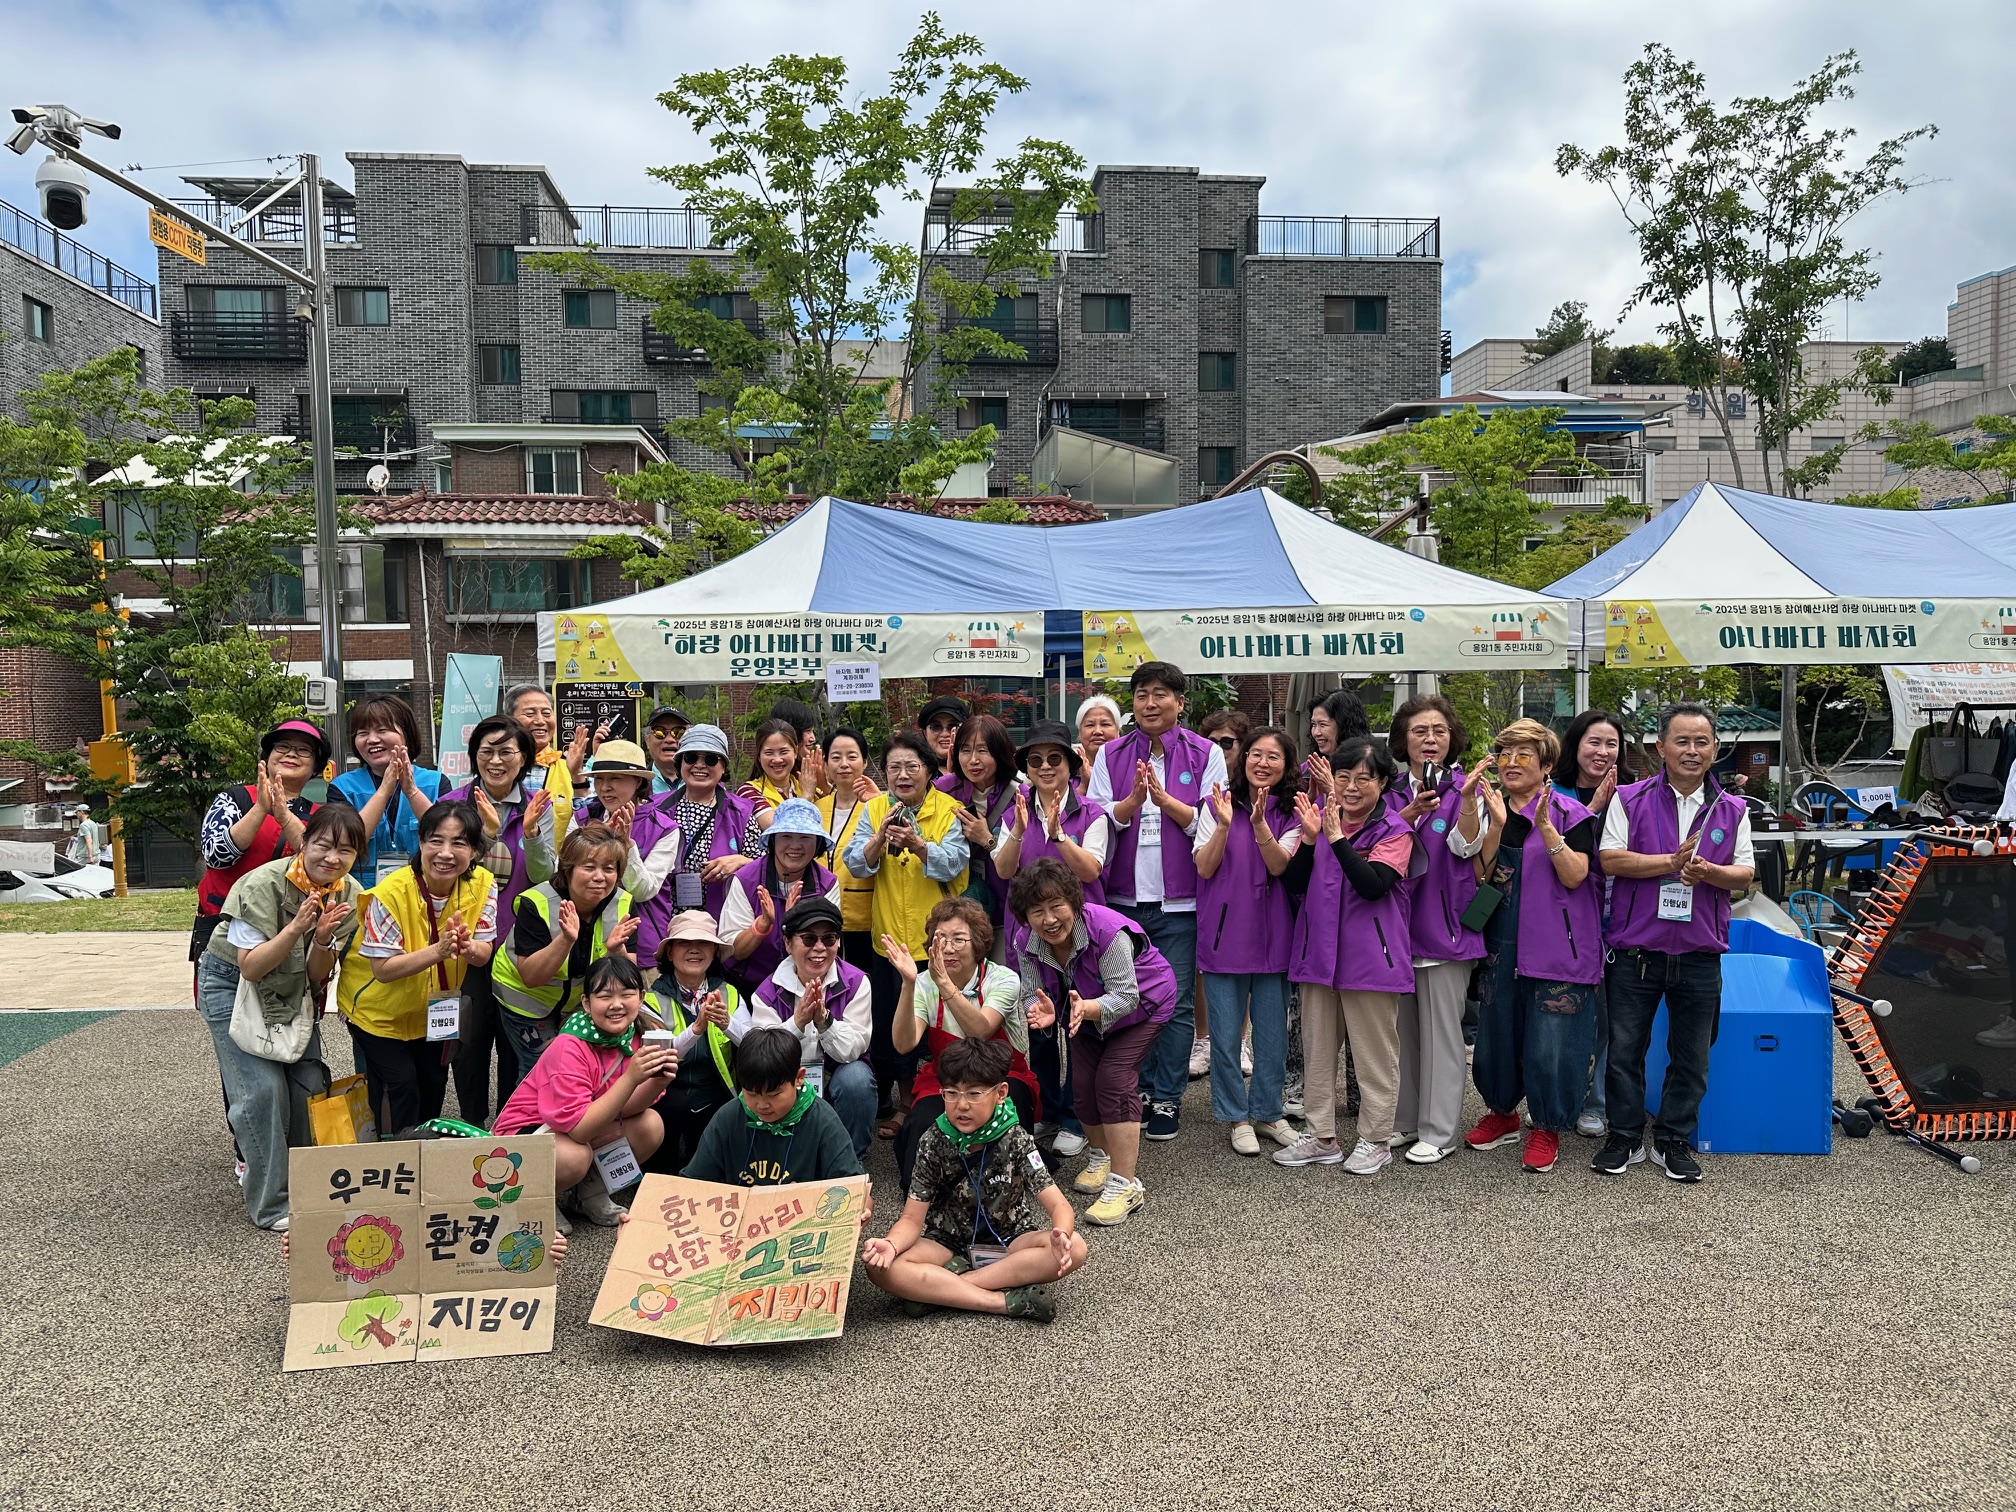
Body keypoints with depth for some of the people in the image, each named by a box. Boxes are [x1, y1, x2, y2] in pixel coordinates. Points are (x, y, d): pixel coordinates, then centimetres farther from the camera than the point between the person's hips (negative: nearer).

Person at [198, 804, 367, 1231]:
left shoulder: (348, 895, -13)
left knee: (310, 1085, -2)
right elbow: (250, 967, -27)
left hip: (290, 991, 5)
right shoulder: (264, 884, -28)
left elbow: (316, 975, -10)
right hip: (231, 983, -5)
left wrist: (323, 940, -31)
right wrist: (297, 927, -40)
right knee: (264, 1088, -15)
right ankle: (271, 1206, -2)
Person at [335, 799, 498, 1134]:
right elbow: (383, 969, -28)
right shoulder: (391, 893, -30)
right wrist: (439, 949, -42)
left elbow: (483, 953, -11)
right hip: (378, 1009, -4)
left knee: (433, 1087, 14)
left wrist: (468, 947, -35)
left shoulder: (482, 885, -16)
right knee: (399, 1086, -9)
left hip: (434, 1009, 5)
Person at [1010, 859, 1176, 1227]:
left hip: (1141, 1001, -5)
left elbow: (1124, 996, -37)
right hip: (1088, 1009, 6)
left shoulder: (1108, 931, -39)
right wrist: (1040, 1011, -44)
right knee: (1082, 1084, -2)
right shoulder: (1028, 943, -21)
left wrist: (1087, 1009, -57)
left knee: (1114, 1079, -20)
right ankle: (1100, 1156, 28)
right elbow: (1031, 994, -19)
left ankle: (1125, 1185, -16)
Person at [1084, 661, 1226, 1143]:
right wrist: (1133, 800, -15)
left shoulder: (1206, 755, 2)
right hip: (1124, 900, 2)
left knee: (1176, 1003, 2)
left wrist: (1165, 799, -15)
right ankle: (1139, 1091, 21)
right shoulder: (1110, 755, 8)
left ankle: (1168, 1098, 13)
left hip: (1179, 902, -2)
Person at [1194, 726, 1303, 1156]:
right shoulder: (1218, 804, 0)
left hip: (1272, 933, 1)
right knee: (1227, 1034, 4)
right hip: (1224, 930, -1)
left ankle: (1267, 1112, 27)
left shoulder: (1293, 813, 3)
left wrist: (1260, 823, -27)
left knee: (1273, 1031, 9)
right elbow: (1204, 868, -6)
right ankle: (1237, 1117, 19)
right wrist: (1225, 825, -21)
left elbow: (1280, 865, -11)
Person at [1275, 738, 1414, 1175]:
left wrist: (1337, 837, -26)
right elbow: (1294, 884, 0)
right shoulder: (1318, 816, 5)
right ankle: (1321, 1138, 25)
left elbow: (1373, 885, -22)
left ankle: (1375, 1140, 19)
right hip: (1319, 952, 5)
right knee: (1317, 1049, 13)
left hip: (1370, 956, -5)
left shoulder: (1393, 831, -6)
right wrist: (1310, 838, -15)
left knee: (1374, 1053, 5)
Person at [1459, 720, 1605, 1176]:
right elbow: (1481, 877, -3)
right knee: (1495, 1033, 13)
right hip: (1501, 946, 4)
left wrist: (1545, 827, -23)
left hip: (1557, 948, -4)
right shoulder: (1488, 810, 8)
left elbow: (1574, 876, -13)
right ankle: (1502, 1112, 34)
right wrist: (1497, 824, -16)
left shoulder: (1569, 813, -3)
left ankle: (1547, 1126, 16)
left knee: (1549, 1043, -3)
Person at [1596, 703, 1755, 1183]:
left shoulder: (1731, 811, 8)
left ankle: (1673, 1141, 23)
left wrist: (1707, 871, -17)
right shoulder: (1630, 800, 0)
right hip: (1636, 949, -2)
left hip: (1700, 953, 2)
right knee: (1624, 1049, 5)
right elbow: (1610, 859, -9)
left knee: (1691, 1055, 9)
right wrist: (1672, 862, -18)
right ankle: (1624, 1138, 19)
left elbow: (1745, 873, 3)